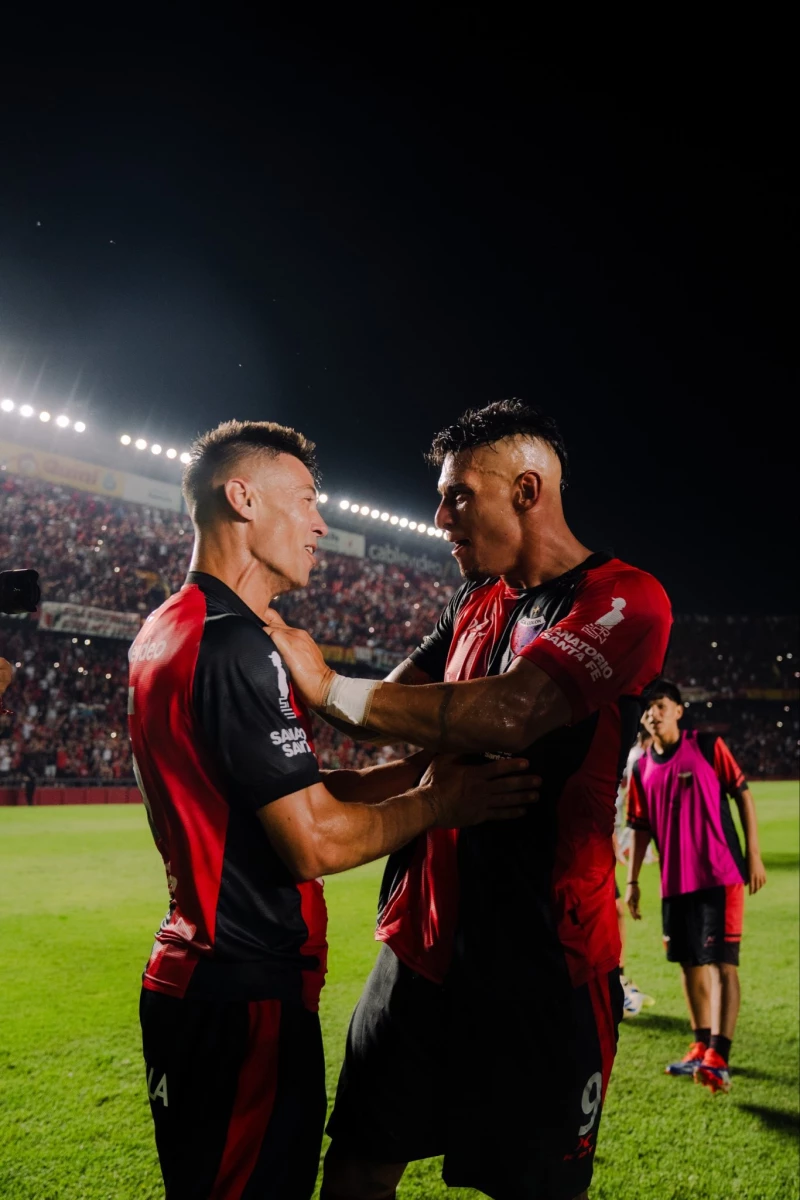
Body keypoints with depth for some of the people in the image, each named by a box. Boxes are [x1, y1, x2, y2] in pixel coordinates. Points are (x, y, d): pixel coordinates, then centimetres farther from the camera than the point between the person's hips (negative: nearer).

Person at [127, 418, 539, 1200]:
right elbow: (318, 841, -22)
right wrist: (437, 802, -7)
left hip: (189, 978, 10)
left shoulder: (168, 632, 10)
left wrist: (419, 766, 4)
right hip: (247, 991, -10)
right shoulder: (234, 645, -21)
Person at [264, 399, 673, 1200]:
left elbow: (511, 714, -29)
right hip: (425, 939, 7)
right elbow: (398, 707, 14)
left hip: (539, 960, -6)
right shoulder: (474, 604, 13)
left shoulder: (623, 600, -14)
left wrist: (329, 688, -23)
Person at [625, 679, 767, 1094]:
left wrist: (753, 854, -6)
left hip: (721, 875, -5)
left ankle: (719, 1059, -5)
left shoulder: (708, 746, -5)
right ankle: (702, 1047, 27)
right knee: (690, 963, 13)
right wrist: (632, 880, 8)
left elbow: (743, 795, -2)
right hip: (675, 882, 5)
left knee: (723, 963, -6)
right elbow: (642, 829, 12)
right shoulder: (642, 770, 5)